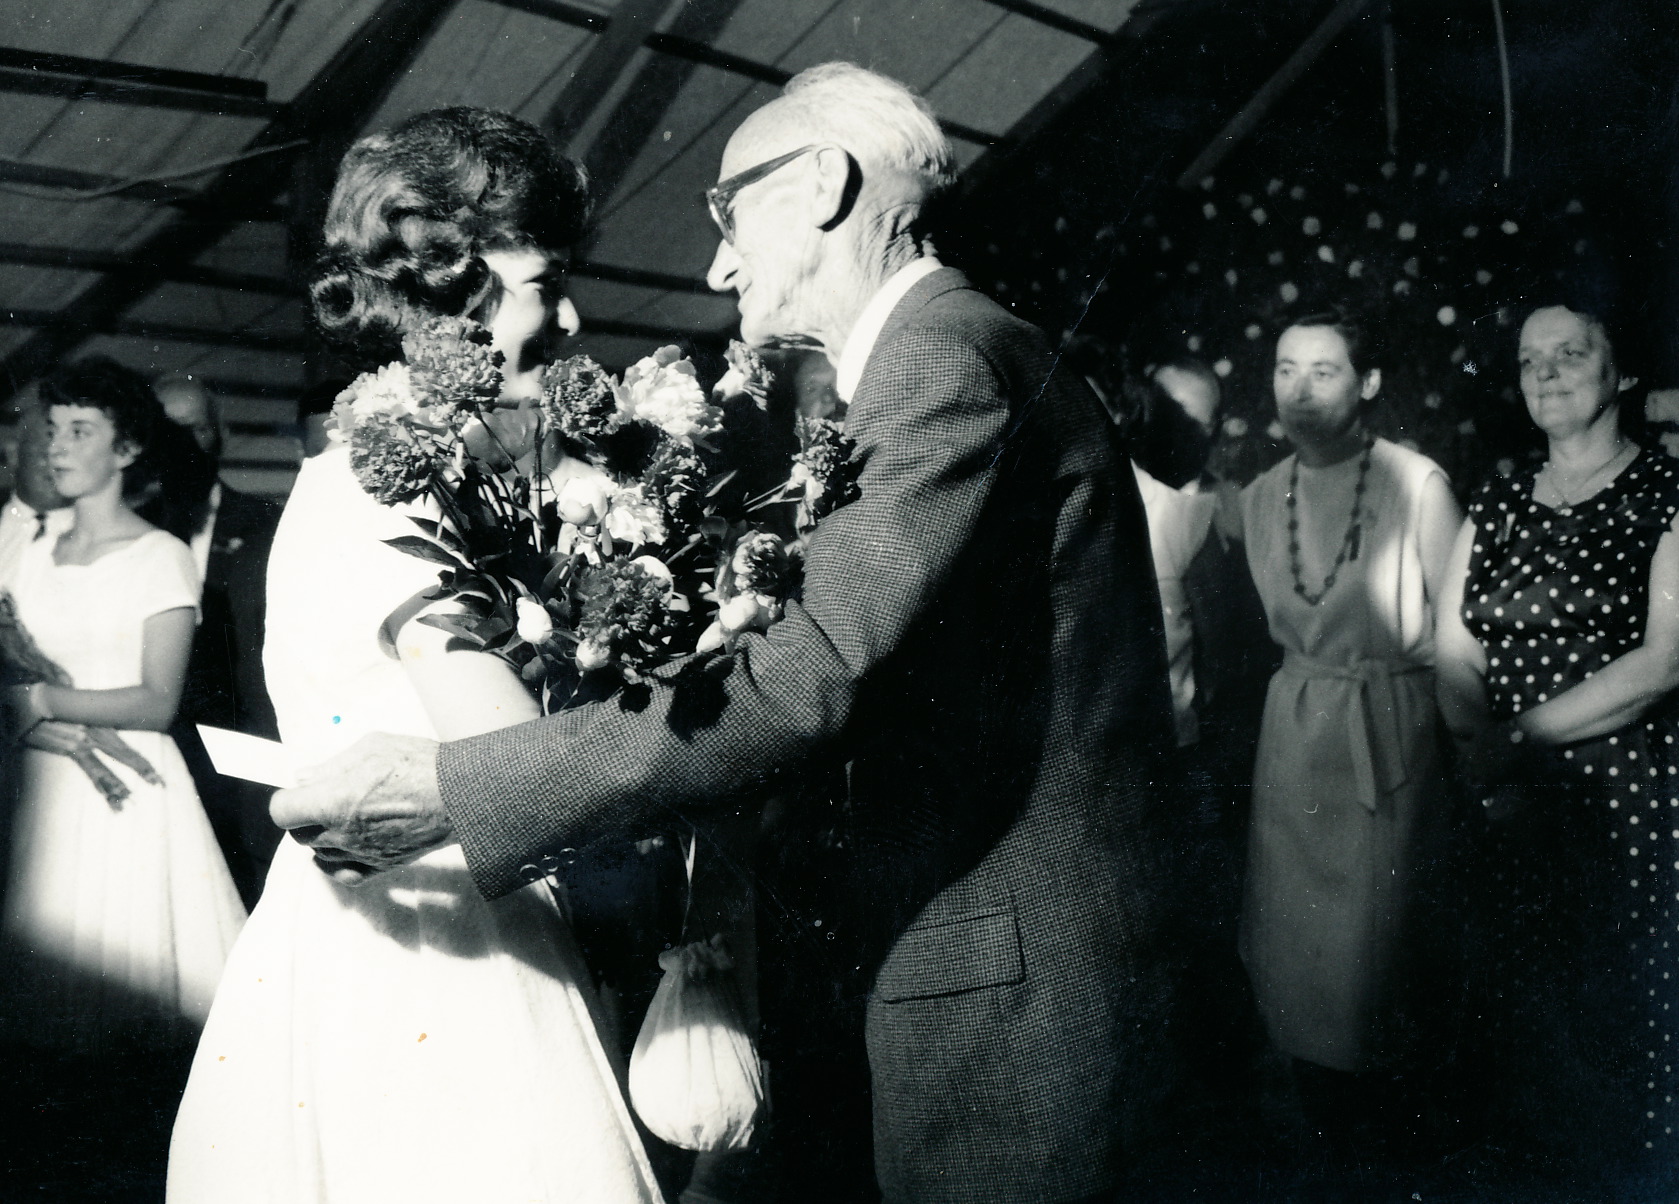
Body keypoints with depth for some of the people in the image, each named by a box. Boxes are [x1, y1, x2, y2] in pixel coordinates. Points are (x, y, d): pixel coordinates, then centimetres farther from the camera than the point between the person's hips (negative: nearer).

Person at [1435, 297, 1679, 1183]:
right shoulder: (1495, 505, 11)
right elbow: (1456, 653, 5)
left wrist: (1520, 736, -13)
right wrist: (1486, 757, -12)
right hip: (1513, 808, 4)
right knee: (1524, 1006, 10)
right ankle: (1532, 1165, 28)